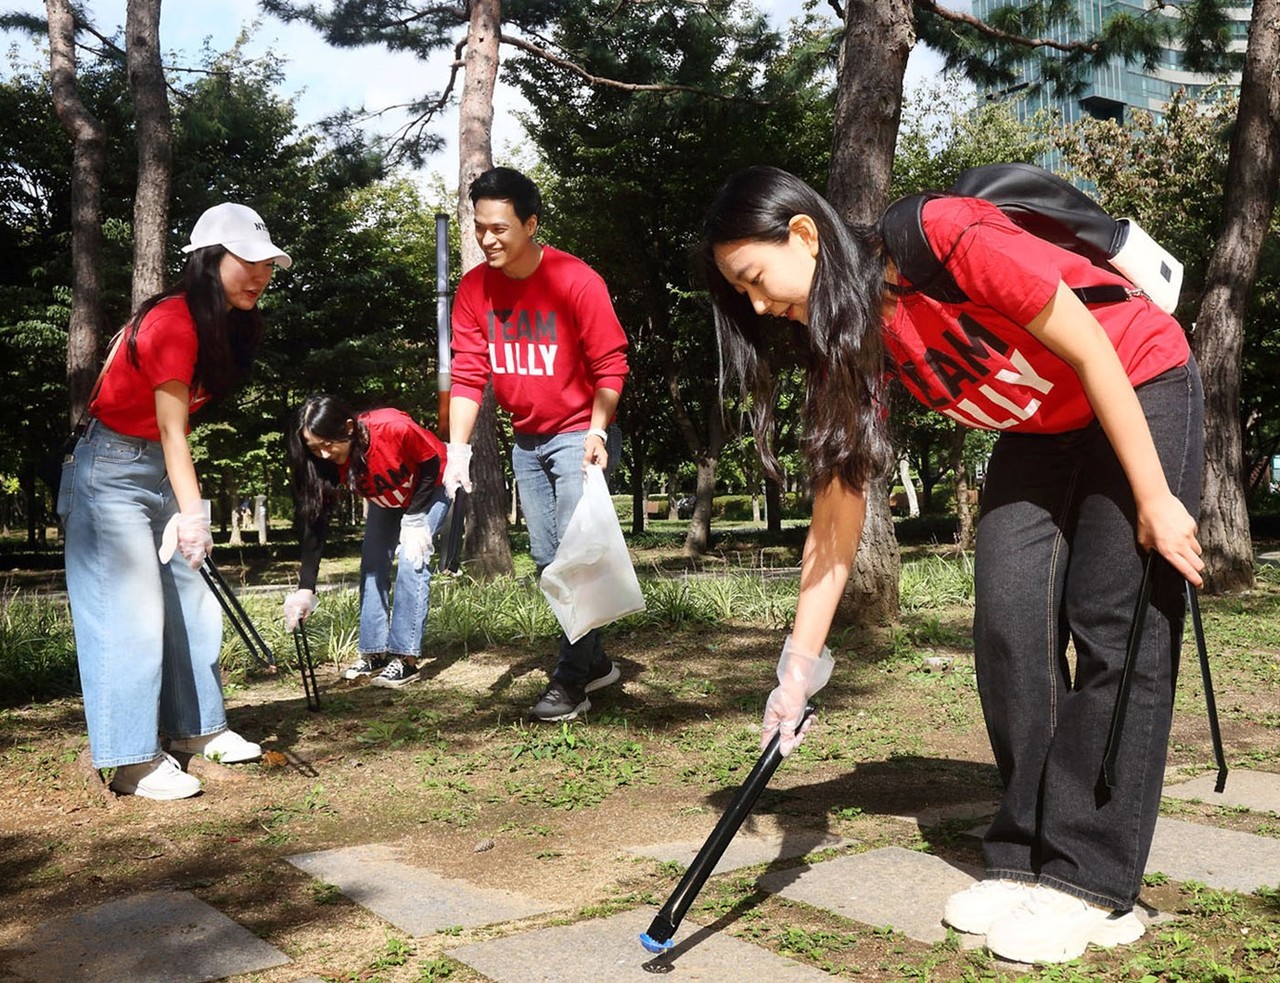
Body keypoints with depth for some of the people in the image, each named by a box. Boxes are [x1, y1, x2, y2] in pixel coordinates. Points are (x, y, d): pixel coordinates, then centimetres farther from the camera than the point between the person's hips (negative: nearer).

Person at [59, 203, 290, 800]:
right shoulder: (172, 321, -22)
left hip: (155, 473, 9)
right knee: (132, 611, -10)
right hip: (110, 473, -9)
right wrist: (192, 514, -36)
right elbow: (171, 430, -28)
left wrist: (185, 510, 6)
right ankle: (132, 761, -4)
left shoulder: (225, 324, 4)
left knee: (192, 603, 10)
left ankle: (197, 729, 20)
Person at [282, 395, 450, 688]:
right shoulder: (329, 463, -26)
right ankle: (375, 652, 5)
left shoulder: (393, 428, -41)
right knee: (372, 563, -4)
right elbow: (315, 525, -25)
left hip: (429, 487, -5)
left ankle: (406, 658, -15)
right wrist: (305, 589, -33)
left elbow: (432, 463, -22)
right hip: (387, 497, 5)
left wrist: (415, 520, -24)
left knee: (412, 561, -17)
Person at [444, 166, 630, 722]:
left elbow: (610, 366, -15)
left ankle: (570, 682, -5)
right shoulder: (475, 290, -4)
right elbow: (468, 374, -5)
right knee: (547, 558, 12)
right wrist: (458, 447, -14)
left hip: (579, 435, -6)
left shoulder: (576, 281, -19)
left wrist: (596, 432, -25)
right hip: (527, 440, 6)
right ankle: (596, 662, 27)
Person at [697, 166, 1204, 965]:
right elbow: (840, 500, -7)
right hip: (1038, 432, 6)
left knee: (1115, 628, -11)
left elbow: (1095, 354, -23)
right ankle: (1028, 861, 5)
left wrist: (1154, 499, -20)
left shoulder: (949, 240, -29)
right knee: (1009, 628, -4)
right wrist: (801, 666, -9)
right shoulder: (849, 336, -9)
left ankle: (1092, 887, -7)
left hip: (1140, 395, -6)